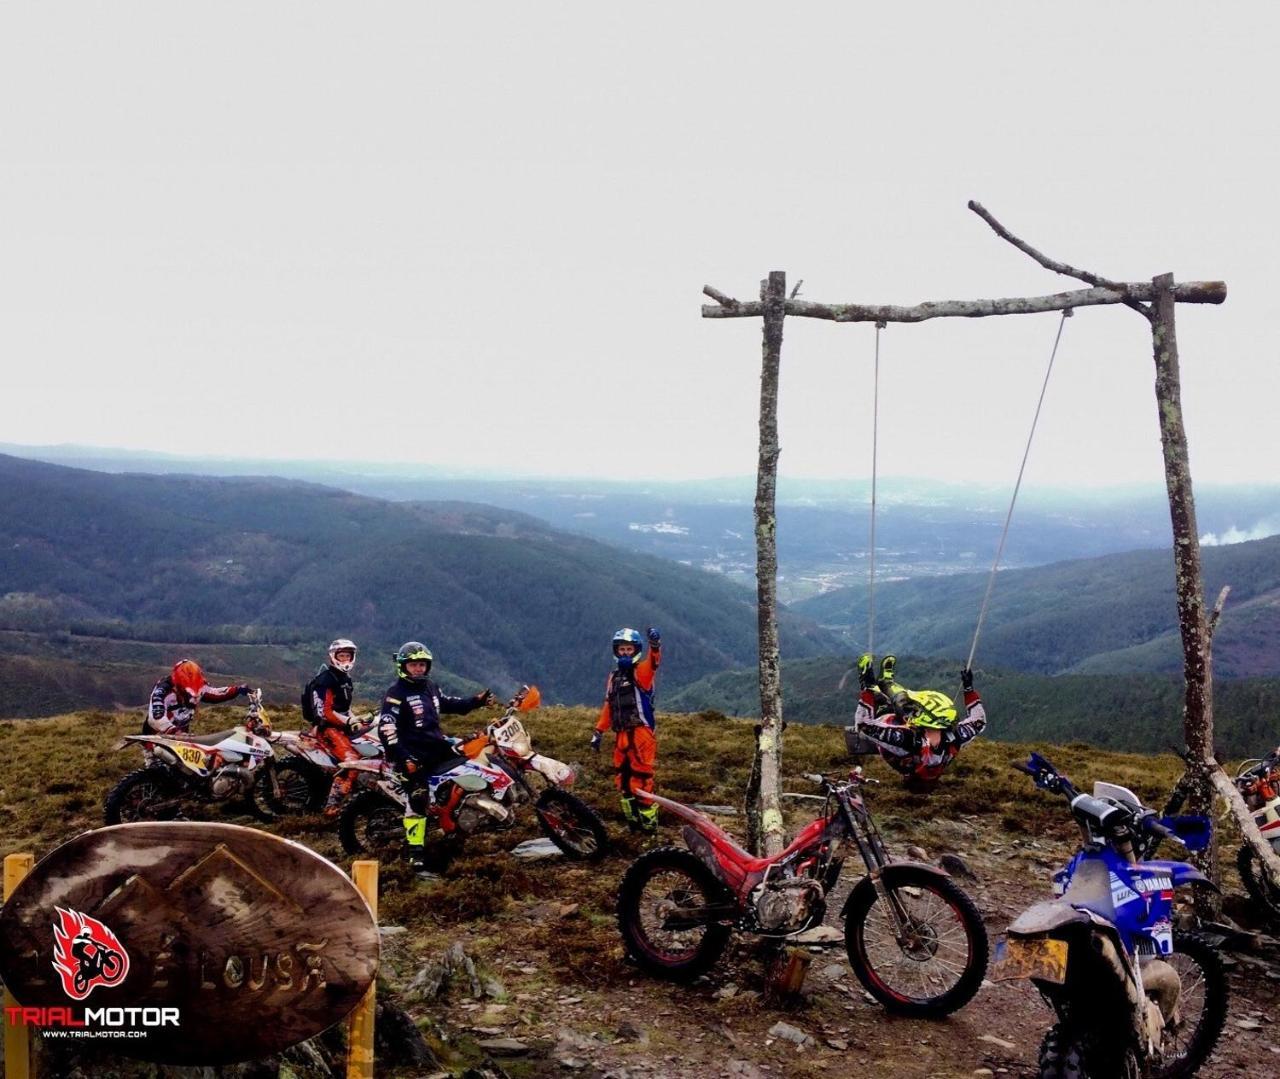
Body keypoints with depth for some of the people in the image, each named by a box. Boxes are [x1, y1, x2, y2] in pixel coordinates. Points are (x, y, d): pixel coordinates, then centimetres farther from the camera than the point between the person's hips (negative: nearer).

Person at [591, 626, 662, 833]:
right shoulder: (614, 676, 17)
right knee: (623, 779, 11)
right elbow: (608, 706, 22)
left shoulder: (641, 671, -3)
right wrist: (599, 731, 19)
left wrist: (655, 646, -48)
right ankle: (632, 820, 21)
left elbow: (653, 663, -27)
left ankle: (649, 823, 1)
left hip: (641, 734, -7)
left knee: (642, 780, -7)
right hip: (621, 735, 7)